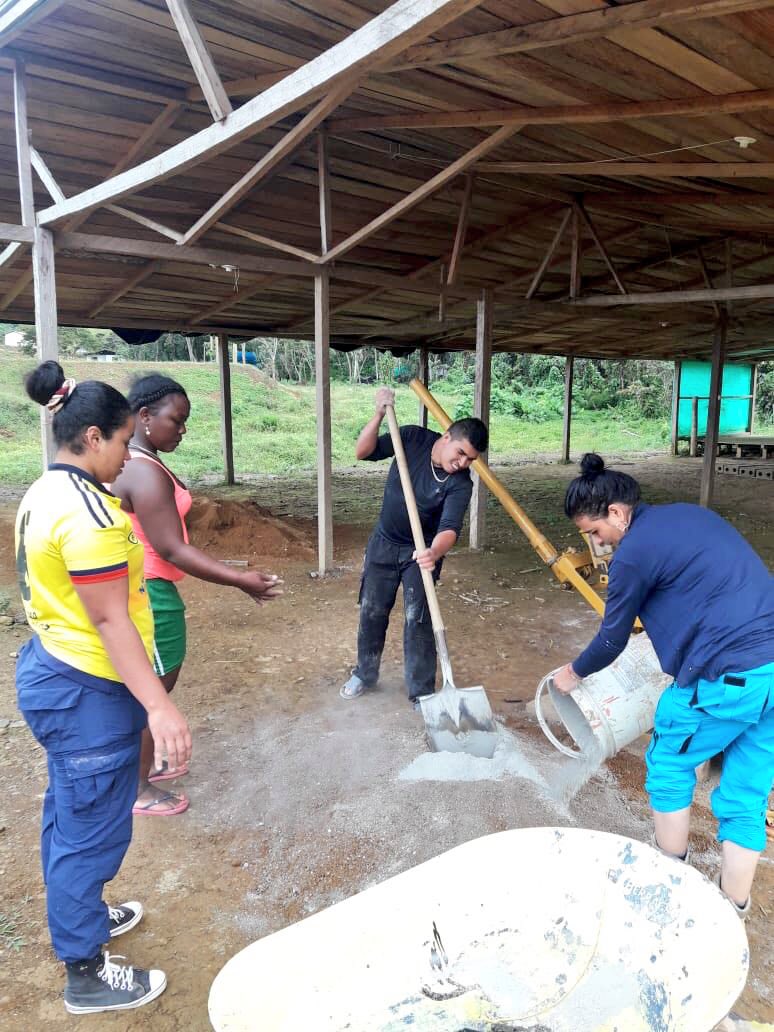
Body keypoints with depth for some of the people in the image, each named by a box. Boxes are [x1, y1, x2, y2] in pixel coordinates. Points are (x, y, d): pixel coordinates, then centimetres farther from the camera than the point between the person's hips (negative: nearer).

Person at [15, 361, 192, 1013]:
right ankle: (86, 973, 23)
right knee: (93, 828, 5)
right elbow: (110, 619, -27)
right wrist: (159, 705, -28)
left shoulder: (43, 494, 8)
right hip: (86, 691, -10)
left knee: (68, 813, 25)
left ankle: (78, 915, 45)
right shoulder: (89, 511, -24)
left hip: (51, 672, 10)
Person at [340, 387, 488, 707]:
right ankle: (364, 674, 33)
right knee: (372, 613, 12)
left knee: (418, 620, -6)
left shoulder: (460, 484, -23)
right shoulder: (413, 438, -16)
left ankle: (422, 692, 10)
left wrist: (434, 553, -57)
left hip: (421, 552, -2)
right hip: (384, 543, 3)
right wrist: (379, 414, -30)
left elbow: (450, 527, -35)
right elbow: (363, 452, -15)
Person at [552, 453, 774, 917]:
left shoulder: (633, 553, -8)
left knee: (669, 765, 16)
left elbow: (612, 641, 2)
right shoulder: (691, 512, 15)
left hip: (729, 675, -8)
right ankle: (733, 908, 25)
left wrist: (575, 673, 21)